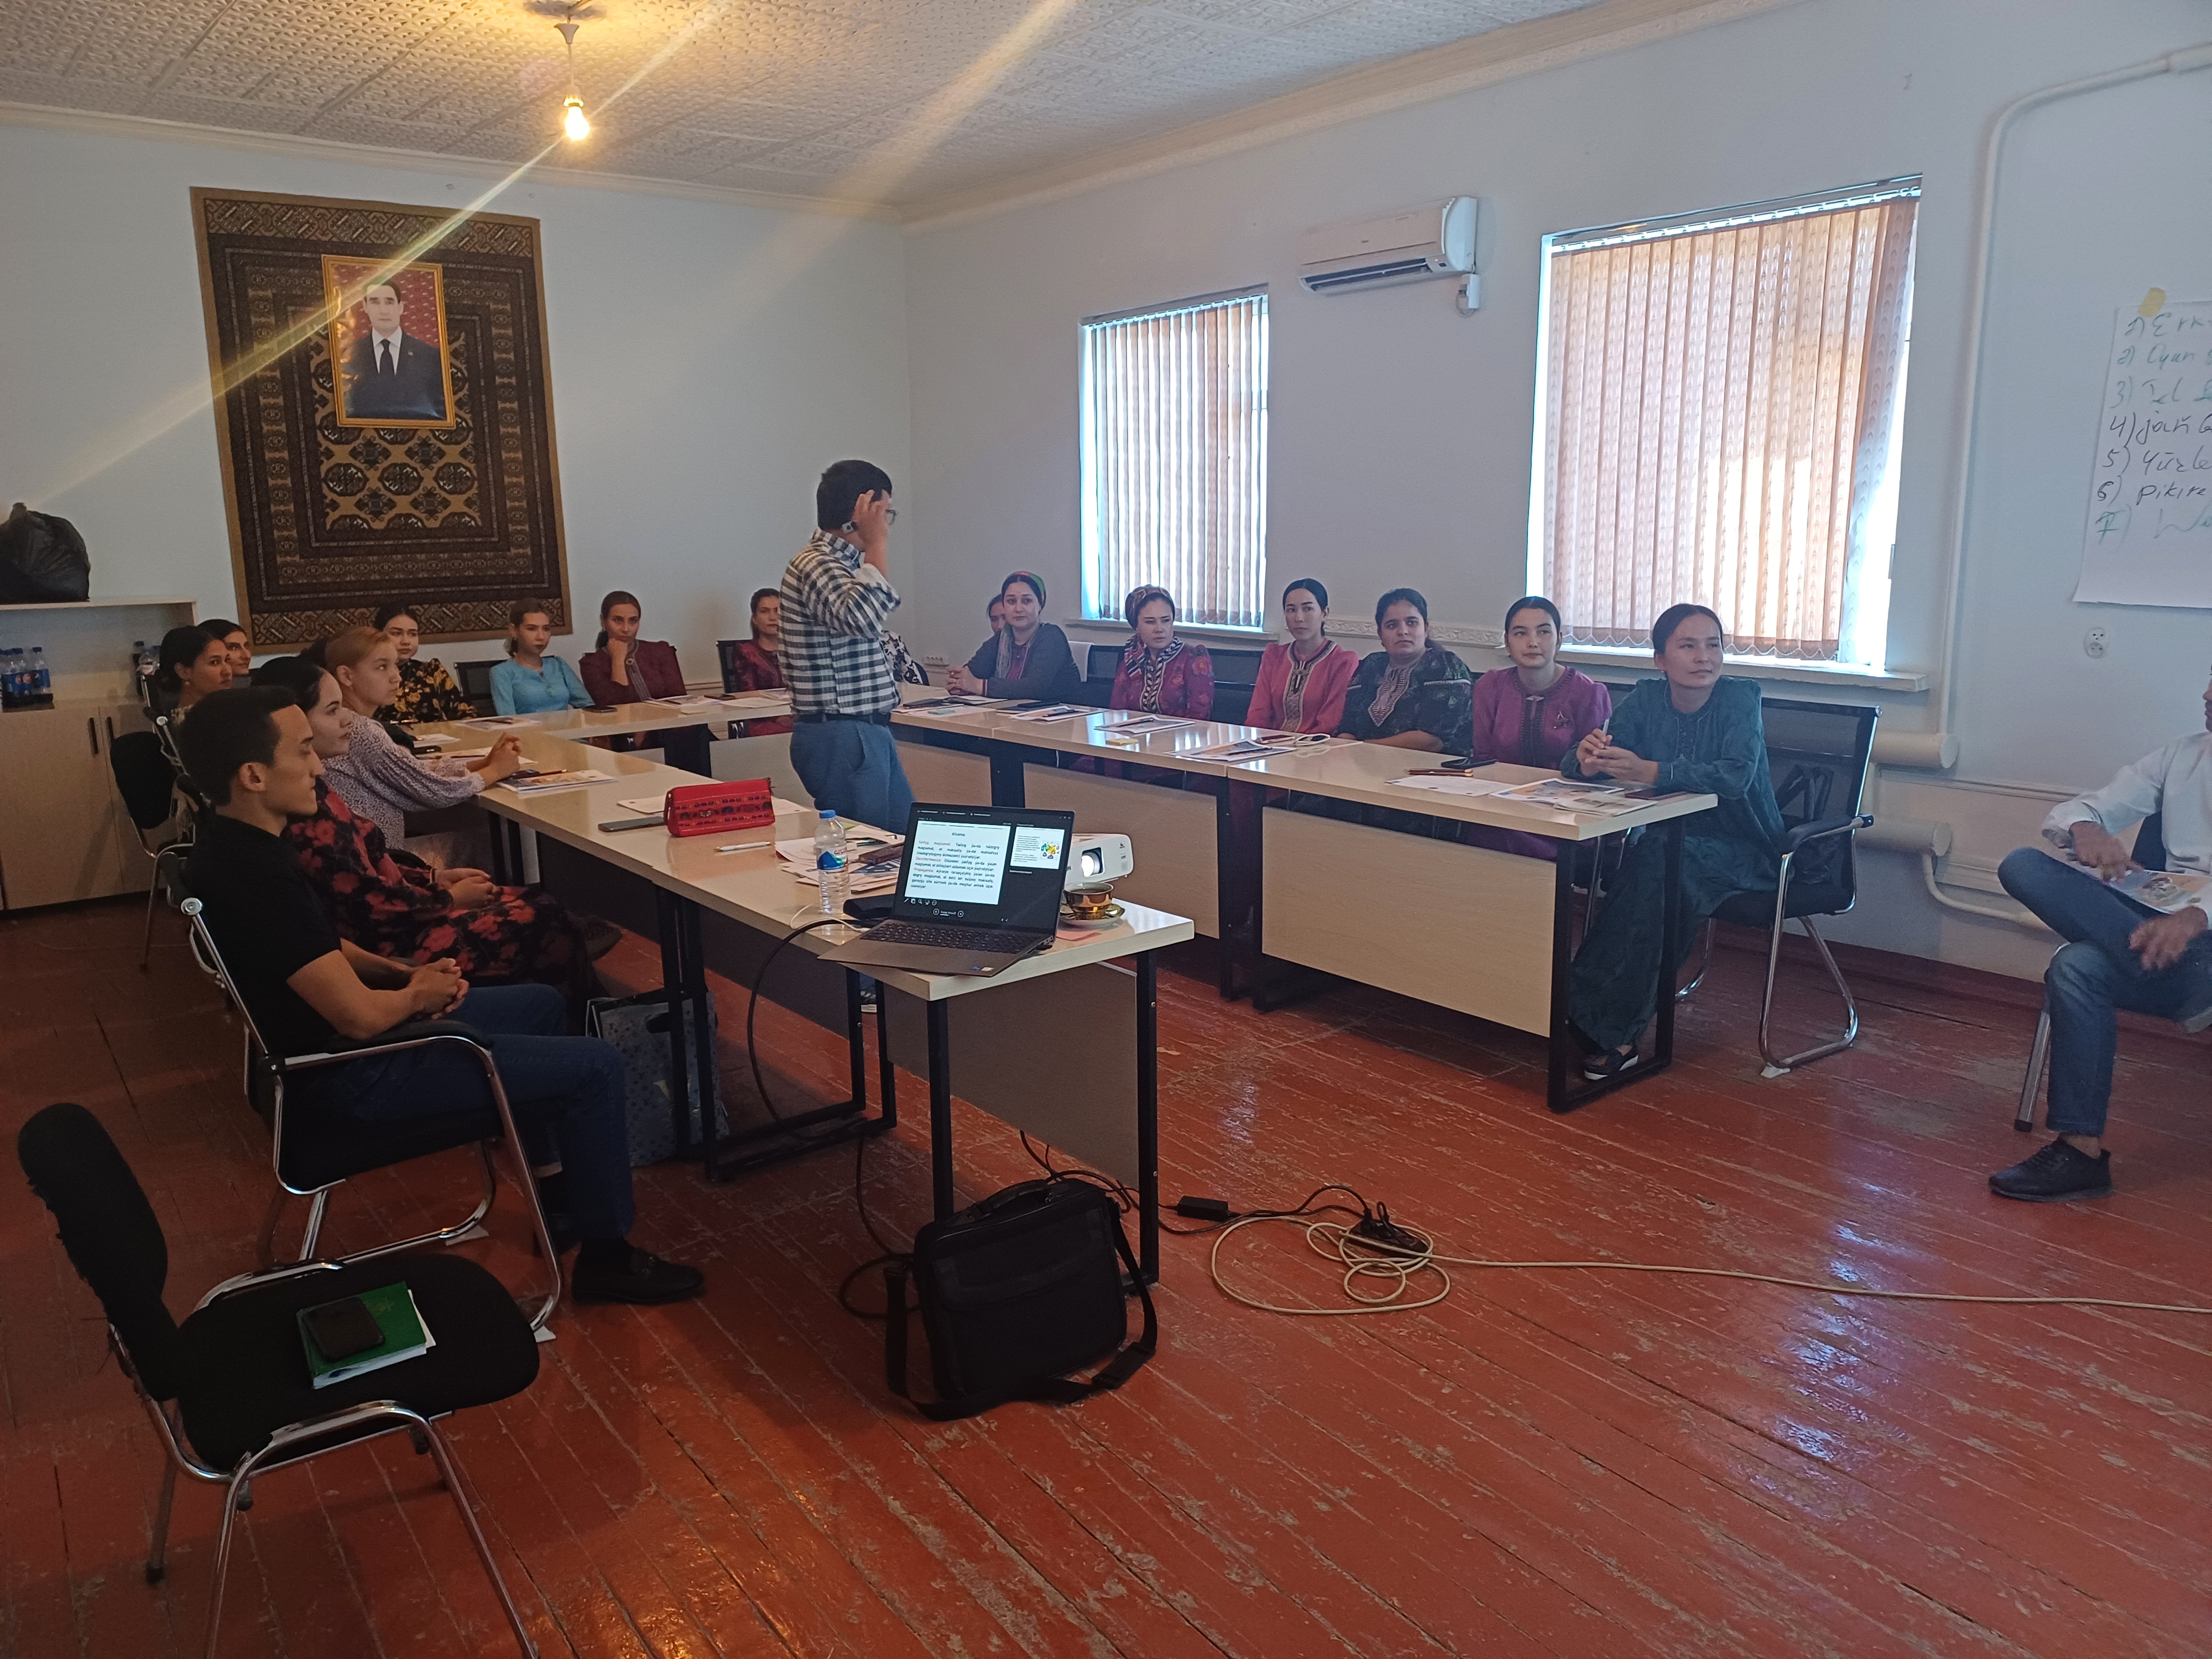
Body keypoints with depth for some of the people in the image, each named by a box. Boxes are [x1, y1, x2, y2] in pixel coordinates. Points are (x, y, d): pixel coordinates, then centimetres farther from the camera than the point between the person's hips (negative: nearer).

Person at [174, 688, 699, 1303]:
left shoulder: (230, 841, 2)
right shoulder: (257, 875, -31)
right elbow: (362, 1017, -31)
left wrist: (401, 970, 2)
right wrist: (418, 994, -9)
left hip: (324, 1038, 11)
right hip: (353, 1073, -11)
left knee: (539, 1002, 24)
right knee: (596, 1066, -9)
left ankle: (562, 1196, 33)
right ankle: (605, 1256, 7)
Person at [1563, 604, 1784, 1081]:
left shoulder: (1739, 698, -12)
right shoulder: (1647, 698, -1)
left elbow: (1736, 775, -29)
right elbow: (1572, 765, -11)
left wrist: (1651, 771, -43)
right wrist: (1587, 758, -36)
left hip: (1740, 851, -3)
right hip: (1668, 841, 4)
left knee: (1655, 863, -33)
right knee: (1646, 864, -31)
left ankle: (1611, 1026, -28)